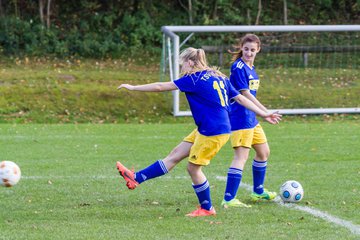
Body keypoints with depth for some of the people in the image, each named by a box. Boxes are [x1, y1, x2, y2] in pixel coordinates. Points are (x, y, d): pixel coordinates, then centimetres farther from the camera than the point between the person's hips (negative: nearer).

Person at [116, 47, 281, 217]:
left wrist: (133, 87, 0)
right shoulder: (218, 77, 12)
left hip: (213, 133, -10)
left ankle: (207, 208, 16)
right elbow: (240, 98, 10)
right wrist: (264, 114, 15)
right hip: (204, 130, 10)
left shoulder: (195, 79, -11)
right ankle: (136, 178, 10)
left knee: (193, 167, 3)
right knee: (175, 154, 9)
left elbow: (161, 87, -9)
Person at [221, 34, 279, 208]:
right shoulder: (239, 67, -15)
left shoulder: (251, 68, 13)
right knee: (241, 156, -15)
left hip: (251, 118, 10)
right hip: (240, 118, -10)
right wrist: (265, 112, -19)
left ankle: (258, 191, 36)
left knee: (264, 152, 21)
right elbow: (245, 94, -19)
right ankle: (228, 199, -17)